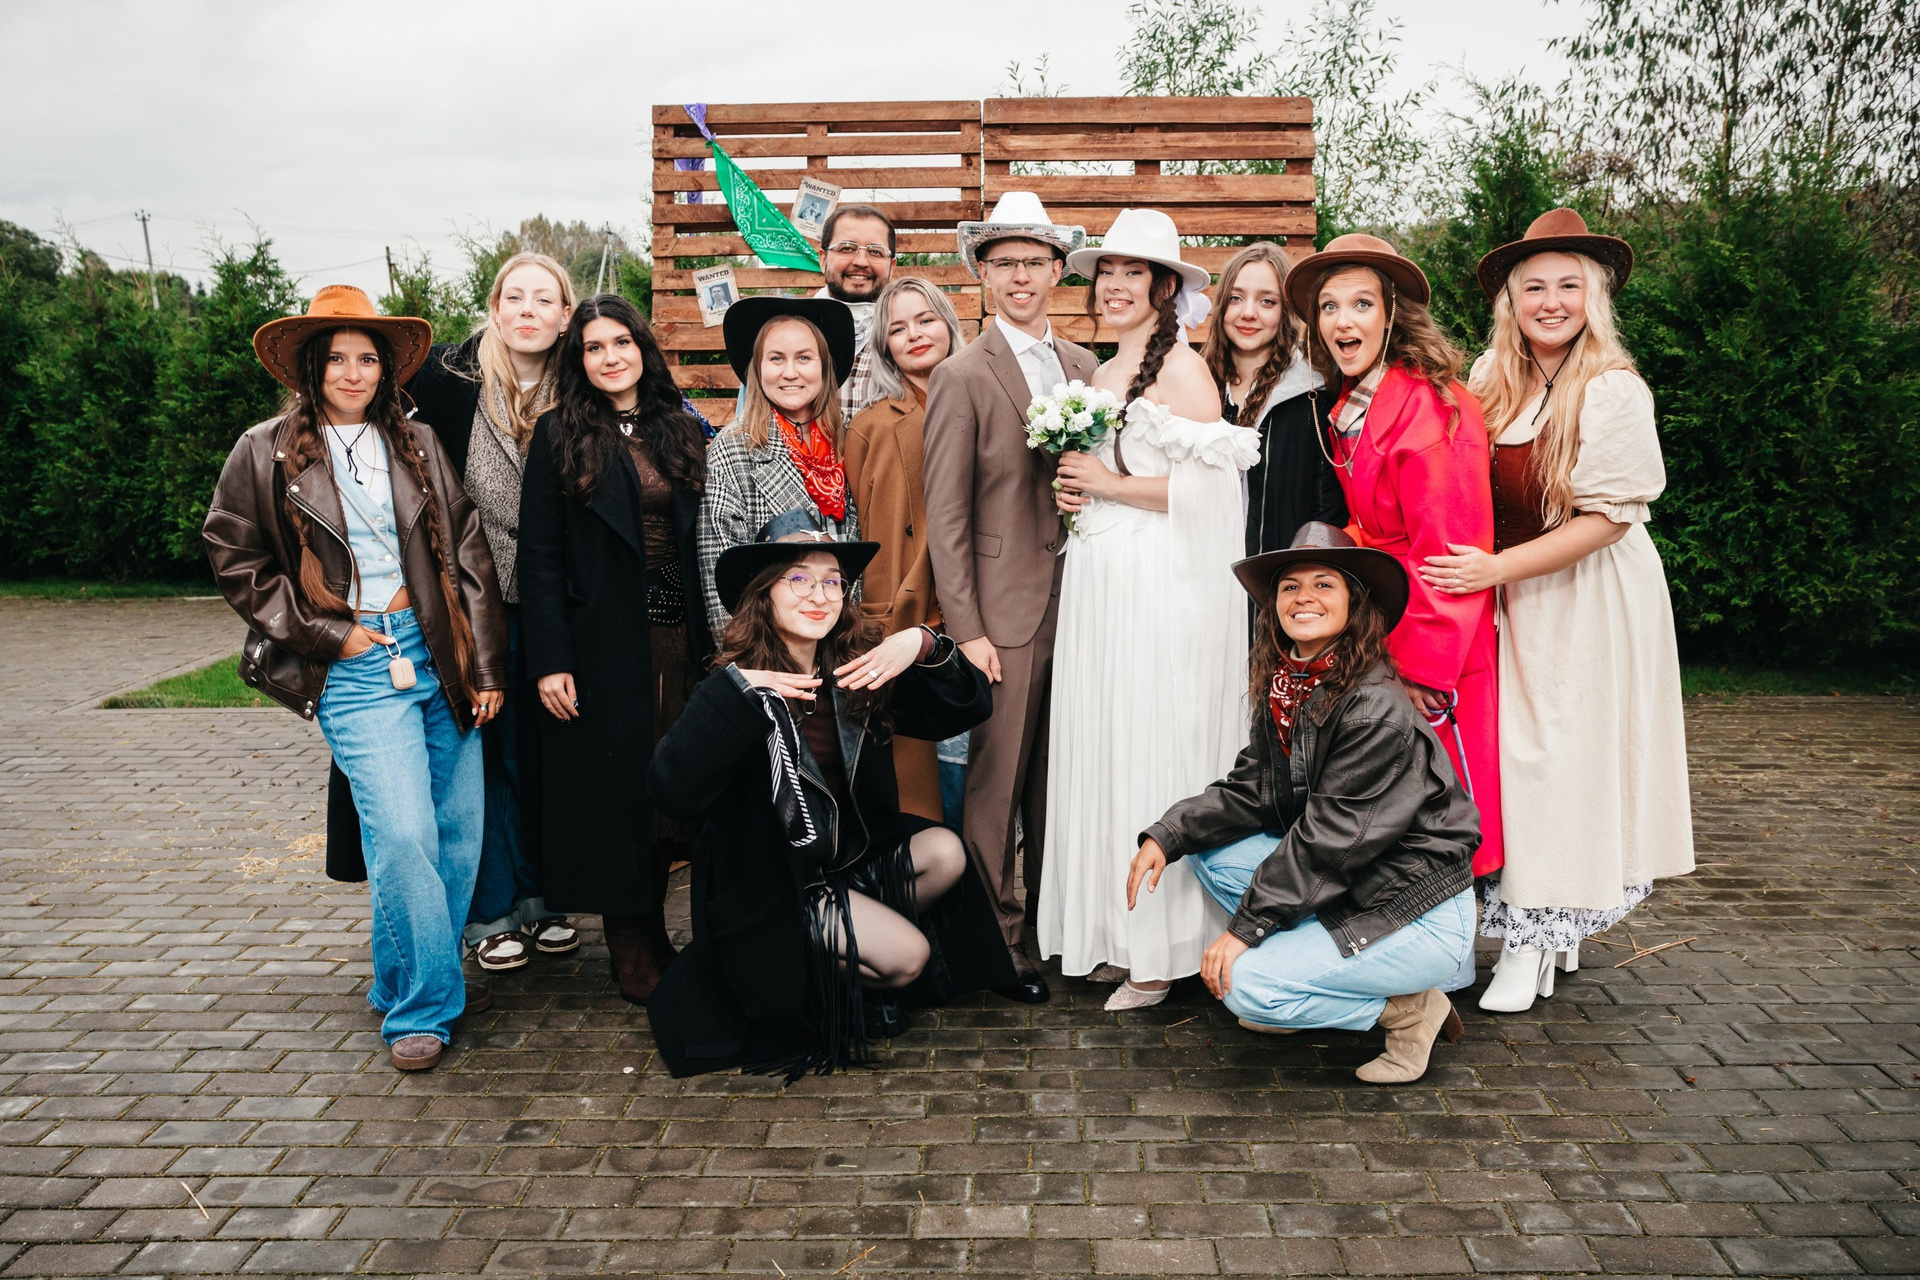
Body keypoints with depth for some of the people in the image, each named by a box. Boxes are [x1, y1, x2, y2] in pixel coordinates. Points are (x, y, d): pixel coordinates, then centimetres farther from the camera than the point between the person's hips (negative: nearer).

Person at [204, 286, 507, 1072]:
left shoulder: (417, 446, 9)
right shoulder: (266, 453, 3)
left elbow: (468, 554, 7)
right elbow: (235, 560, 5)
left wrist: (485, 665, 2)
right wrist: (324, 633, -3)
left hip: (439, 655, 3)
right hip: (358, 668, -3)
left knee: (459, 831, 4)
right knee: (403, 834, -14)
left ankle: (407, 980, 26)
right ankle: (422, 1005, 4)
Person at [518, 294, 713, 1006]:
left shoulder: (682, 432, 10)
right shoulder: (559, 435, 0)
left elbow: (702, 542, 10)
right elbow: (540, 555, -5)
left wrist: (713, 639, 3)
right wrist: (549, 661, -11)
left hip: (680, 641, 3)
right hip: (602, 646, -3)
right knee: (615, 786, 2)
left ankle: (653, 934, 21)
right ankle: (631, 948, 14)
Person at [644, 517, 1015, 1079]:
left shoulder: (858, 669, -4)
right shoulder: (739, 683, -18)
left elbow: (967, 709, -5)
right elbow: (675, 791, -32)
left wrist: (923, 646, -23)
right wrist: (734, 692, -37)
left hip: (854, 853, 6)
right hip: (774, 881, -6)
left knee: (946, 853, -15)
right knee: (906, 957, -18)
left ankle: (855, 938, 5)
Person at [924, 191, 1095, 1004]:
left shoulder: (1084, 366, 11)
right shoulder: (963, 377, -5)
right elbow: (945, 517, -7)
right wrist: (966, 629, -11)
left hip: (1079, 599, 5)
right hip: (1008, 608, -5)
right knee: (996, 778, 1)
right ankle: (995, 938, 13)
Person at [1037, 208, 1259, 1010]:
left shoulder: (1181, 367, -7)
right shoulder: (1101, 375, 18)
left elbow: (1211, 486, -16)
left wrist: (1111, 486, -11)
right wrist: (1073, 491, 6)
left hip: (1163, 590, -8)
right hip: (1098, 584, 8)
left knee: (1153, 756, -5)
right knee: (1098, 754, 7)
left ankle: (1162, 949, 5)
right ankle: (1110, 934, 16)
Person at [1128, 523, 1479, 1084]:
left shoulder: (1378, 708, -24)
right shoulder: (1285, 687, 2)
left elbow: (1330, 836, -23)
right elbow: (1250, 790, 3)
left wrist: (1245, 927, -20)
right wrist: (1167, 836, -12)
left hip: (1421, 914, -8)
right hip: (1345, 888, 8)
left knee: (1246, 985, -18)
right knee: (1208, 849, -1)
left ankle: (1410, 1011, 1)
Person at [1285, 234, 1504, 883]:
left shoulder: (1430, 406, -18)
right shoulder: (1347, 410, 10)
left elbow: (1447, 556, -20)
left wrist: (1423, 670, -19)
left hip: (1435, 654, -8)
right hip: (1379, 638, 8)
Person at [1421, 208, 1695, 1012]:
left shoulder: (1613, 391, -14)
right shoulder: (1492, 381, 4)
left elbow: (1609, 516, -17)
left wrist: (1497, 568, -20)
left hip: (1590, 603, -5)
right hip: (1512, 601, 6)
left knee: (1564, 758, 0)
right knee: (1513, 753, 6)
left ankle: (1533, 941, 9)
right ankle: (1547, 930, 18)